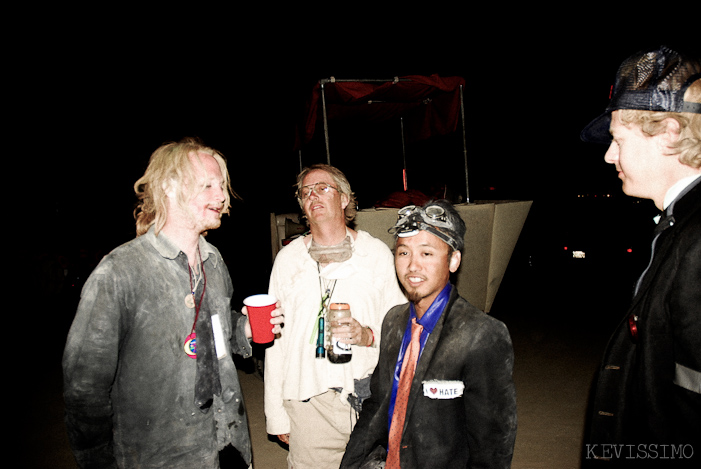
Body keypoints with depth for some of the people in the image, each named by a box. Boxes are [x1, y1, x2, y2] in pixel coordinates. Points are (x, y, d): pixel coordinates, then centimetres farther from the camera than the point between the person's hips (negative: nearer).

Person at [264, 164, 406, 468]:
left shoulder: (377, 253, 3)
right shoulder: (288, 258, 6)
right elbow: (276, 339, 5)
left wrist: (368, 336, -17)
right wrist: (276, 413, 4)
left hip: (373, 399, 0)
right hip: (309, 402, 1)